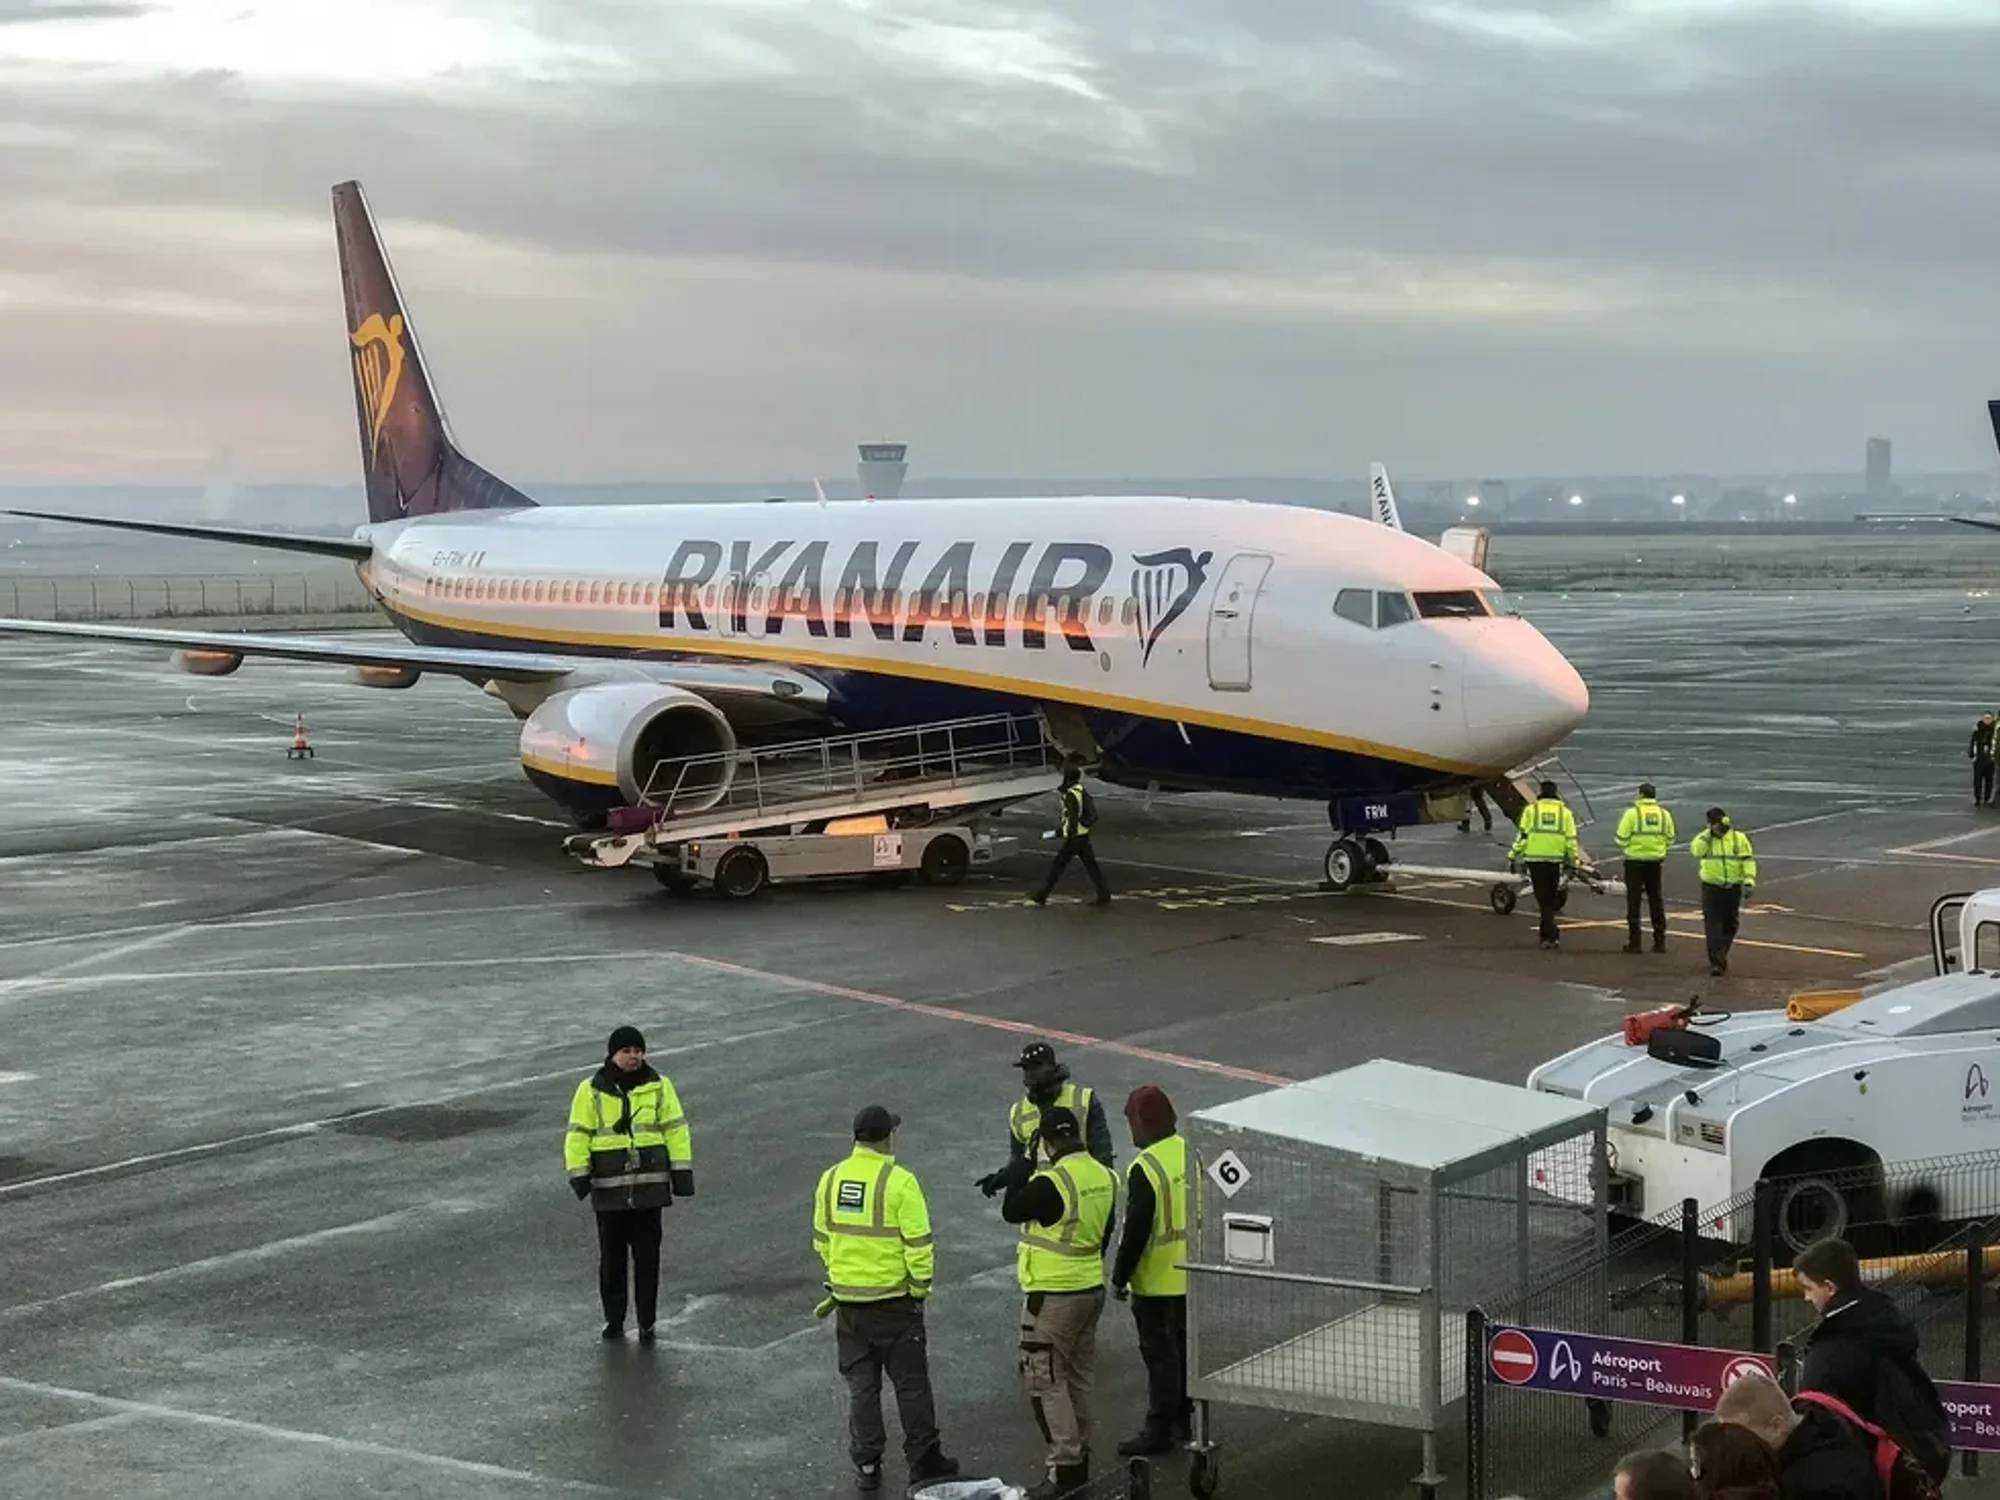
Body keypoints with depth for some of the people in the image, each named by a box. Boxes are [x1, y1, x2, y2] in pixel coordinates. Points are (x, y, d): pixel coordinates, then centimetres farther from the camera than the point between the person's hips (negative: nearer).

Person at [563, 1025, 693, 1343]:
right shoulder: (591, 1090, 1)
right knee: (612, 1256, 8)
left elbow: (675, 1129, 5)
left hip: (650, 1184, 0)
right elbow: (578, 1135, 1)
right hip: (609, 1187, 0)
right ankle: (613, 1319, 21)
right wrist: (579, 1174, -8)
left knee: (647, 1255, 3)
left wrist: (682, 1171, -1)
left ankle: (647, 1323, 12)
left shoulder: (659, 1086, 4)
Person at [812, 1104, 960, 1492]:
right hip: (893, 1299, -4)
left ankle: (866, 1464, 17)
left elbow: (822, 1239, 9)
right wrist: (921, 1286, -2)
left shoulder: (831, 1179, 0)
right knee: (910, 1382, 8)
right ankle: (923, 1461, 14)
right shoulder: (899, 1182, -17)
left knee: (861, 1384, 14)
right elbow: (918, 1243, -16)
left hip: (847, 1299, 5)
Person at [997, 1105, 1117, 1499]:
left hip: (1053, 1295, -8)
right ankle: (1079, 1455, 28)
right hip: (1092, 1288, 8)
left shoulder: (1051, 1183, -24)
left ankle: (1064, 1467, -1)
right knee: (1079, 1375, 18)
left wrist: (1018, 1170, 4)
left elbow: (1011, 1211, -10)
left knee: (1045, 1379, -1)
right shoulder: (1103, 1176, 1)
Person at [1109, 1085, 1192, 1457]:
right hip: (1190, 1275, 8)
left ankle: (1159, 1430, 7)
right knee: (1184, 1346, 18)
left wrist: (1120, 1278, -12)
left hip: (1156, 1281, -8)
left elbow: (1136, 1230, -22)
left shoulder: (1146, 1168, -23)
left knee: (1159, 1353, 1)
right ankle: (1183, 1419, 29)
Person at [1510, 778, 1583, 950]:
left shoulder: (1531, 809, 1)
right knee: (1550, 898, 14)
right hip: (1555, 859, 2)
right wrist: (1575, 859, 10)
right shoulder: (1564, 811, 7)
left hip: (1535, 858, -2)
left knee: (1543, 898, -2)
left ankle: (1552, 935, -15)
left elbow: (1523, 835, -3)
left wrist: (1514, 853, 7)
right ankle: (1545, 934, 19)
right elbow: (1571, 838, 3)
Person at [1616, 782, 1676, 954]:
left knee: (1633, 902, 3)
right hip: (1656, 861, 4)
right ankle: (1660, 941, 13)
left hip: (1635, 861, -4)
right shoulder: (1664, 814, 3)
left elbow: (1622, 839, -11)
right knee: (1657, 901, 12)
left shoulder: (1632, 813, -10)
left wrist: (1625, 849, 9)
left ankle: (1634, 942, 3)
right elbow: (1669, 839, 7)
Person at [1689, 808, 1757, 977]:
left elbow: (1748, 860, -1)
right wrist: (1709, 833, -17)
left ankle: (1721, 955, 32)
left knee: (1730, 925, 12)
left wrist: (1749, 881, -11)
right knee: (1713, 925, -10)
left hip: (1733, 888, 1)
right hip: (1711, 888, -1)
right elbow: (1695, 850, -19)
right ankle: (1716, 962, -11)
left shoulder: (1739, 838, 1)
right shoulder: (1704, 838, 2)